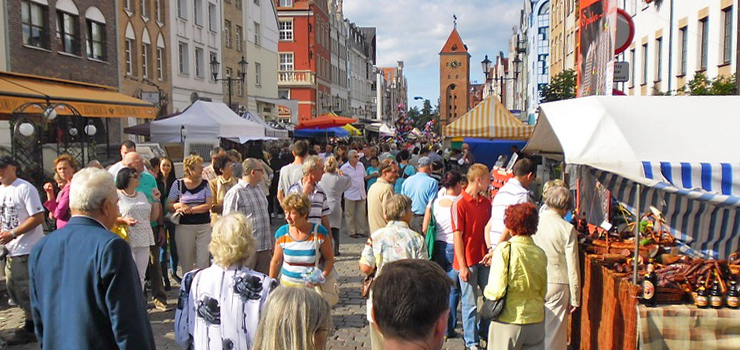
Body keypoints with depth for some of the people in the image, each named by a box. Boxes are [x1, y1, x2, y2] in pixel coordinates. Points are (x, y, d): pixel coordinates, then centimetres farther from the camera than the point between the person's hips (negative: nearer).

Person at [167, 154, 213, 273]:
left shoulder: (205, 183, 5)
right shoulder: (178, 184, 2)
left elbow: (209, 205, -5)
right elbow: (168, 206, 4)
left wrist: (190, 209, -12)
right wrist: (179, 205, -16)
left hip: (204, 226, 1)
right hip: (184, 226, 0)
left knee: (203, 260, -2)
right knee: (186, 260, 7)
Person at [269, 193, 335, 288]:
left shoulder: (319, 233, -8)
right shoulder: (281, 234, -1)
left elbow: (329, 259, 0)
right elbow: (276, 262, 10)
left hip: (313, 287, -2)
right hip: (287, 286, 2)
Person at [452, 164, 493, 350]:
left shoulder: (486, 202, 8)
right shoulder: (459, 204, -12)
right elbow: (457, 236, -13)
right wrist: (462, 265, -14)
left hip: (484, 259, 6)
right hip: (468, 262, -6)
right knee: (470, 303, 3)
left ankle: (487, 331, 34)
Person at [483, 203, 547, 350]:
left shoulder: (505, 250, -15)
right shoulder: (540, 254, 0)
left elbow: (496, 291, -17)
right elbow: (543, 292, 11)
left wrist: (486, 290, 3)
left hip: (508, 322, -4)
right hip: (536, 322, 4)